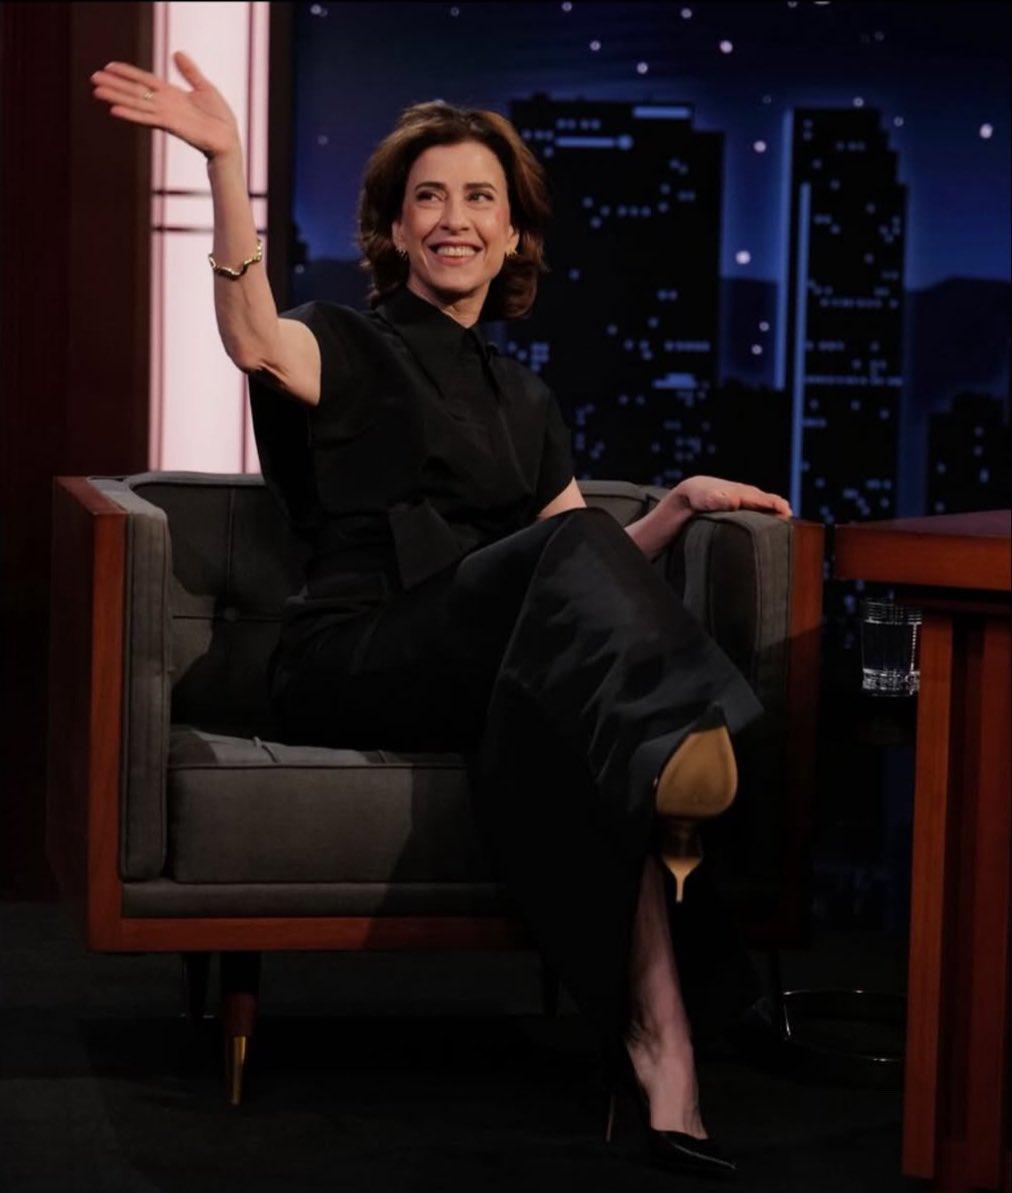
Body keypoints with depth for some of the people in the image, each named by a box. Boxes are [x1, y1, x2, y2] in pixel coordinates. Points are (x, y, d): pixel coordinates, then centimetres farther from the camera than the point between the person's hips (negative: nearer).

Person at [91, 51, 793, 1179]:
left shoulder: (524, 399, 29)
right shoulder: (351, 345, 12)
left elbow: (591, 572, 27)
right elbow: (258, 342, -14)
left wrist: (679, 503, 9)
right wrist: (226, 166, -27)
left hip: (479, 674, 4)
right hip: (350, 656, -4)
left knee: (582, 718, -32)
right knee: (568, 550, -30)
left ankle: (658, 1053, -47)